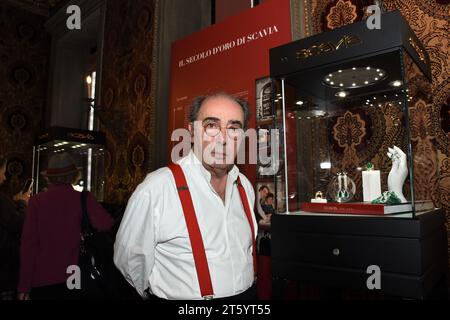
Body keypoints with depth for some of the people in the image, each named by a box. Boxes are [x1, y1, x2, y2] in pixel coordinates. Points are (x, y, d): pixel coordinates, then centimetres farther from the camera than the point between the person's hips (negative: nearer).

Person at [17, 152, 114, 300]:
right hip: (74, 278, -1)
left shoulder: (37, 201, -6)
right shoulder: (84, 199, -8)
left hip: (42, 280, 1)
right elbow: (106, 225, -19)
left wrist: (24, 287, 0)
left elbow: (28, 245, -5)